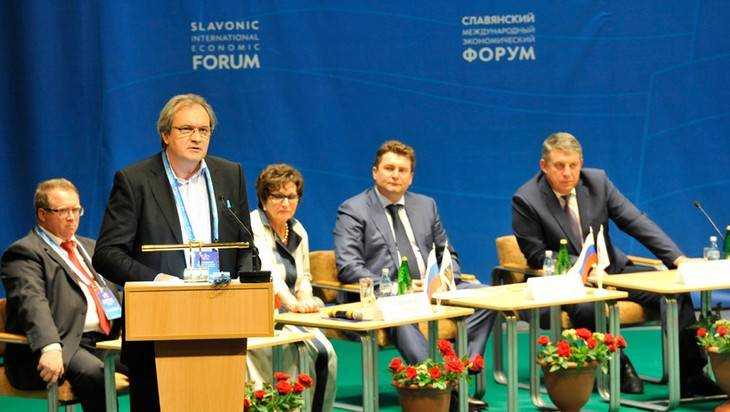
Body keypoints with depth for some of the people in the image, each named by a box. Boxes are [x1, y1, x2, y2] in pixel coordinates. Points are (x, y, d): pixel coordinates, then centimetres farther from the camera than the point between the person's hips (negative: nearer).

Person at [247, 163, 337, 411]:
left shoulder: (298, 231, 14)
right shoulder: (253, 226, -9)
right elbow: (265, 268, -24)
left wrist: (305, 298, -3)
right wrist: (293, 303, -38)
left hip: (288, 316, 7)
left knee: (326, 354, -16)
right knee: (304, 355, -27)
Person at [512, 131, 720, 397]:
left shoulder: (597, 181, -1)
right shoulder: (525, 201, -13)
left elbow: (635, 222, -2)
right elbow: (537, 257, -11)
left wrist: (677, 258, -13)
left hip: (611, 268, 5)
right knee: (589, 309, -38)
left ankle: (690, 375, -11)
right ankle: (619, 370, -13)